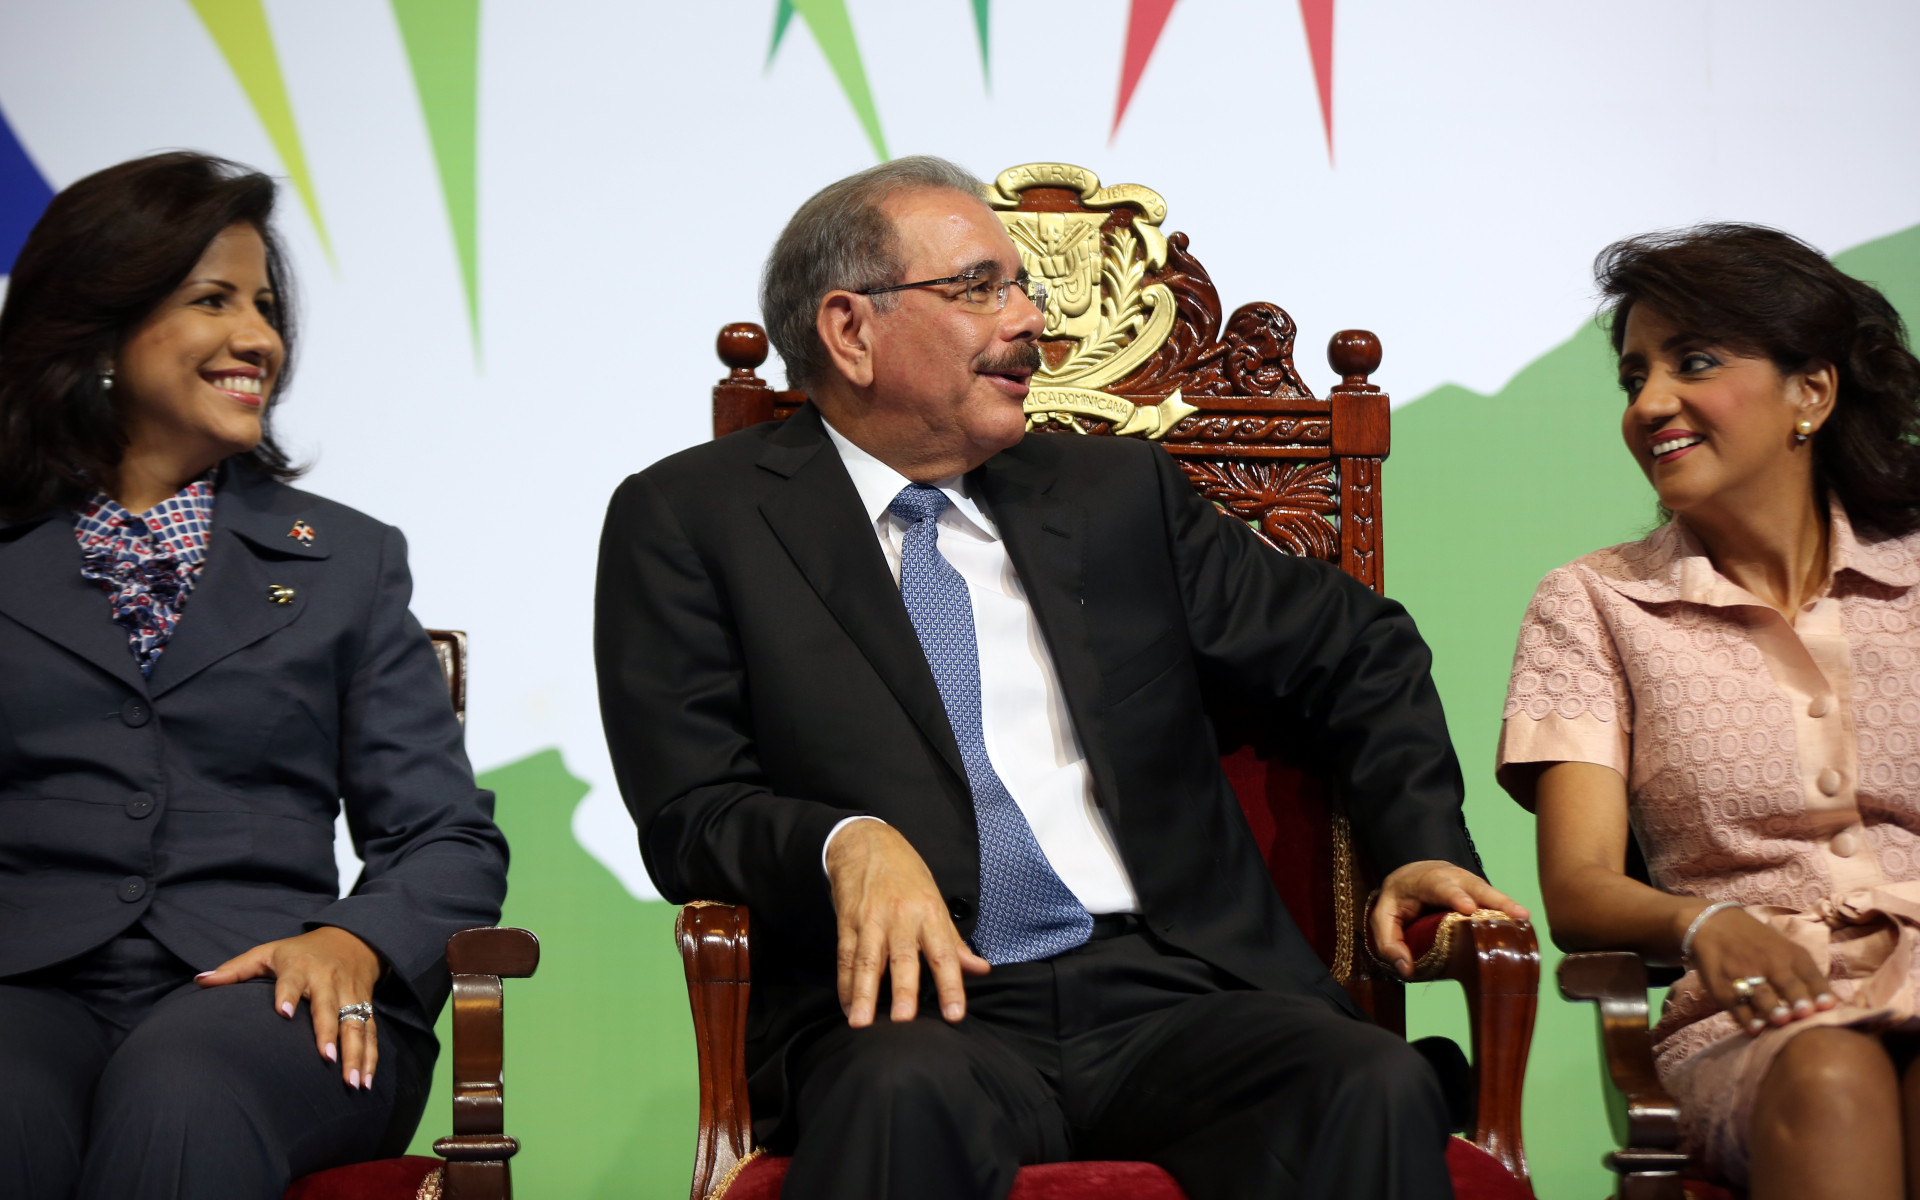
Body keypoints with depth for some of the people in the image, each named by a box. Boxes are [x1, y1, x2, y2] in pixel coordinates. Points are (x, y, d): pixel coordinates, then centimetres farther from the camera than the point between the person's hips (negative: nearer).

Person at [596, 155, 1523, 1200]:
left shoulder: (1118, 491, 20)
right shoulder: (691, 518, 9)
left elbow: (1360, 651, 27)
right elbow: (690, 810, 0)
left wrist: (1421, 846, 10)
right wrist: (848, 843, -21)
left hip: (1172, 993, 4)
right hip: (919, 1005, -3)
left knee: (1376, 1091, -28)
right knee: (906, 1092, -39)